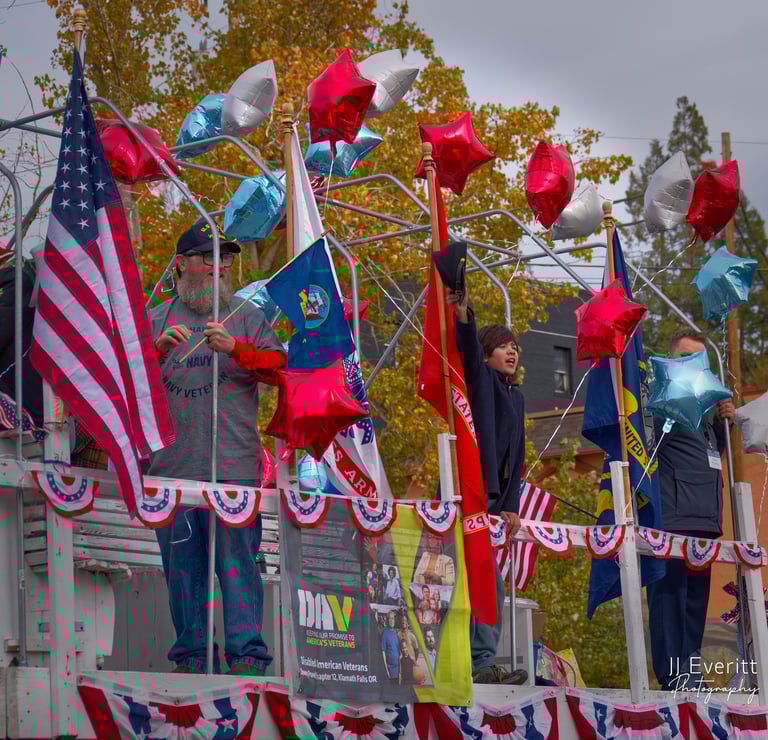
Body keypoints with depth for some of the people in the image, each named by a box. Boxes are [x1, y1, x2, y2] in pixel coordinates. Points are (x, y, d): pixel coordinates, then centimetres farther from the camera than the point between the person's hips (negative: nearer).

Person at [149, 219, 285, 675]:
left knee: (237, 556, -8)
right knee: (181, 561, 3)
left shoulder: (247, 315, 13)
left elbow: (278, 364, -2)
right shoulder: (157, 319, 17)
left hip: (234, 462, -2)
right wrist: (157, 349, -11)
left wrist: (235, 348, -18)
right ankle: (191, 653, 9)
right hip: (172, 463, 2)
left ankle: (248, 654, -9)